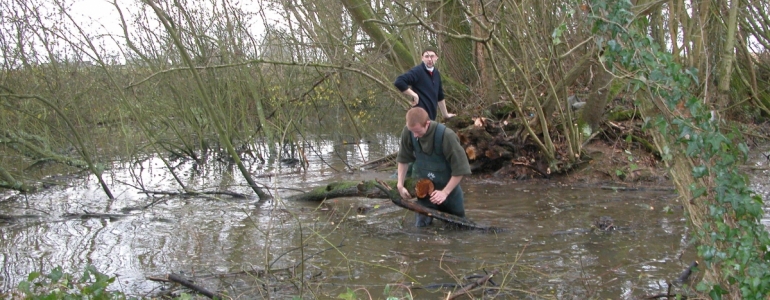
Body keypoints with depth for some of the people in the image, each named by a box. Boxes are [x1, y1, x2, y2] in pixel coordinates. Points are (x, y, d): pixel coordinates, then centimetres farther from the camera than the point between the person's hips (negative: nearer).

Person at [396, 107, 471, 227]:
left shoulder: (446, 136, -31)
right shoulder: (408, 132, -19)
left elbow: (460, 169, -23)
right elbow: (403, 159, -1)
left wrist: (445, 192, -23)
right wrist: (400, 184, -7)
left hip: (448, 185, -2)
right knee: (422, 225, 1)